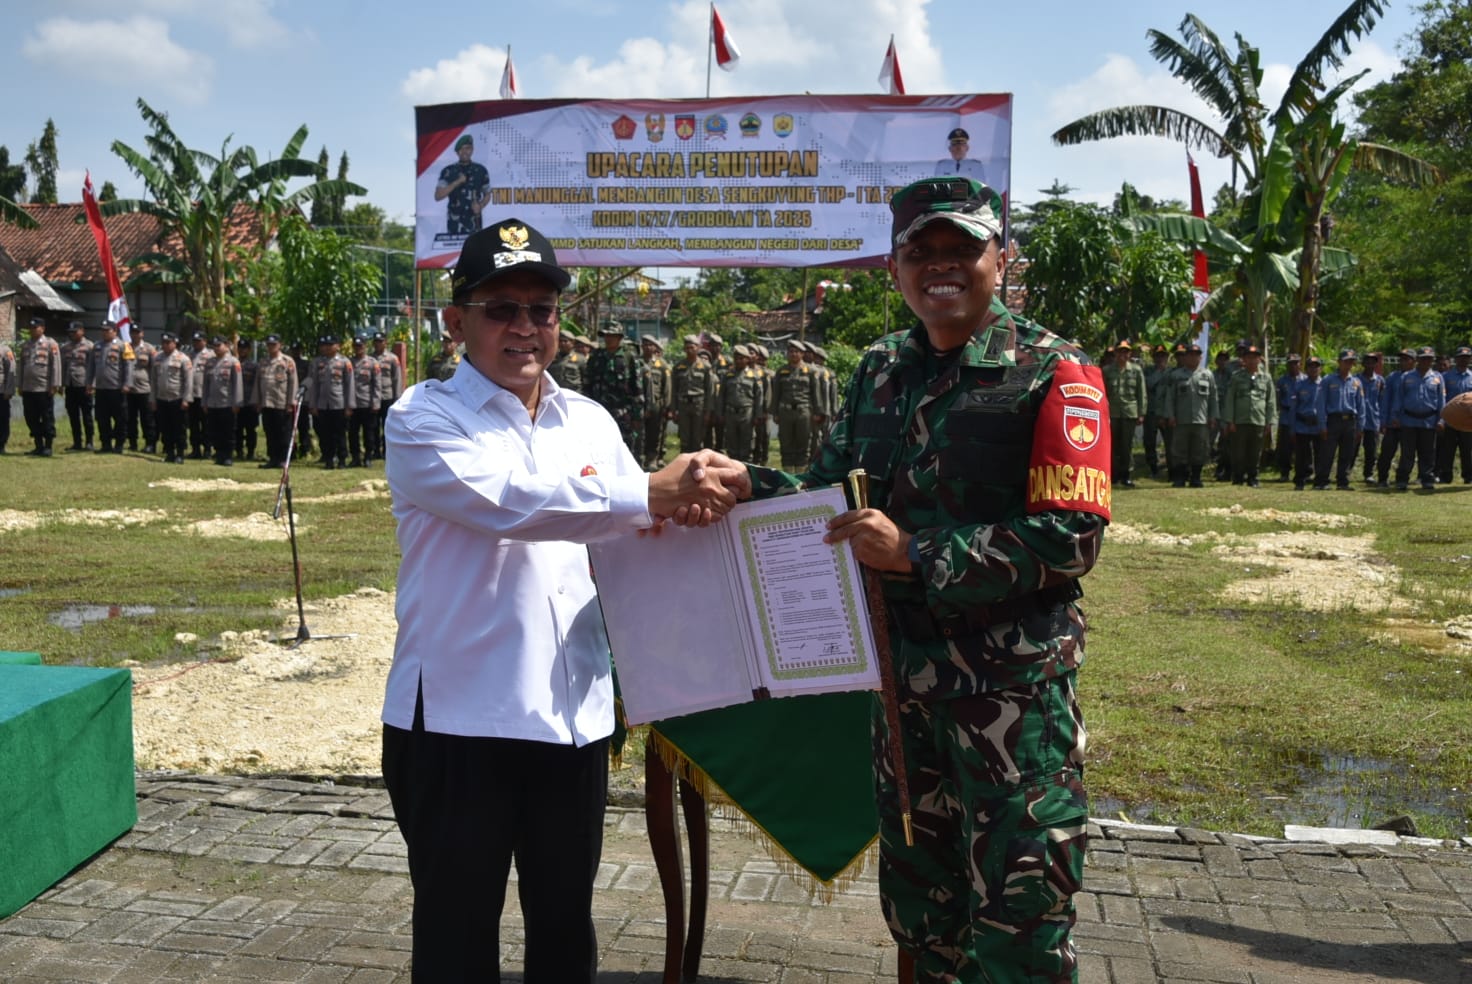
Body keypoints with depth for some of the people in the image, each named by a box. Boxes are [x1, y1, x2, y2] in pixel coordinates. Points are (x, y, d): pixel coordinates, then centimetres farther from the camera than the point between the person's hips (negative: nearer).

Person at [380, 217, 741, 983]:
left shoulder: (589, 421, 9)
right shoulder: (423, 420, -8)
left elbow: (642, 532, 12)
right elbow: (509, 502, -26)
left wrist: (693, 497, -9)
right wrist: (649, 496, -33)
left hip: (573, 714, 5)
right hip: (458, 718, -4)